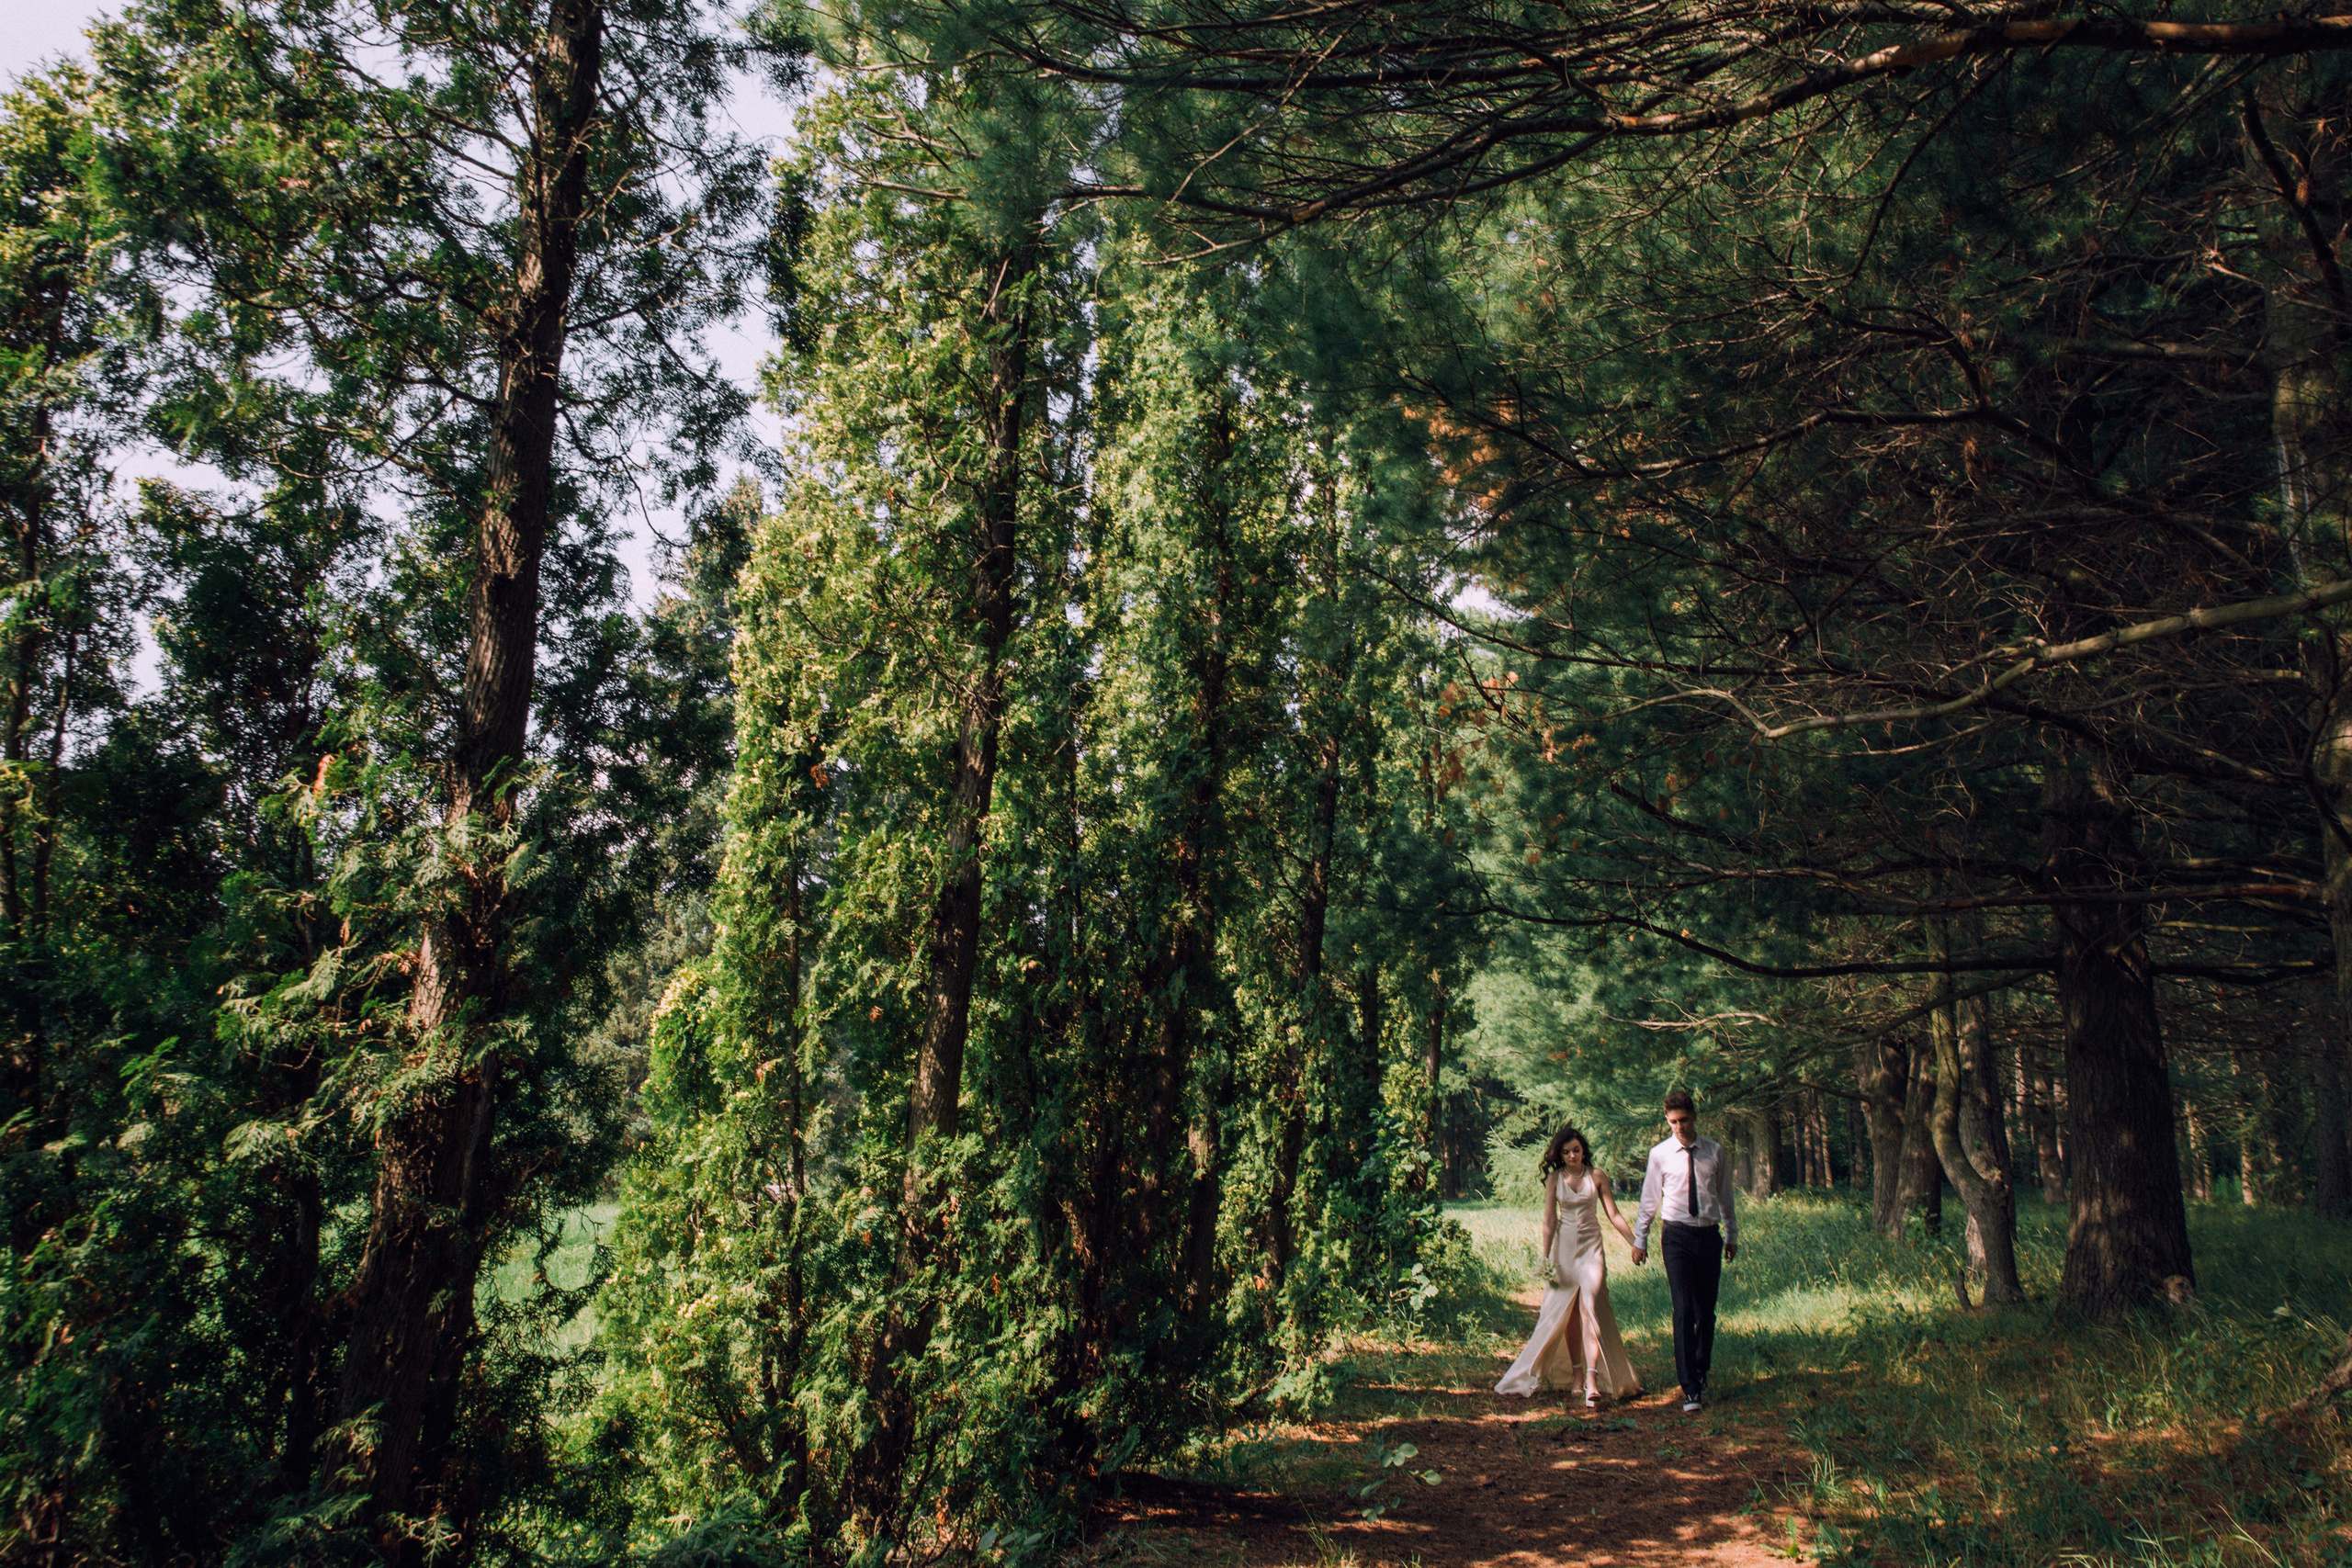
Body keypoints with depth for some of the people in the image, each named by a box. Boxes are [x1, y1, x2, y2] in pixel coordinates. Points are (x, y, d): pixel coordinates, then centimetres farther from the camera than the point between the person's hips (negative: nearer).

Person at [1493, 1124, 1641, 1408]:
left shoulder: (1597, 1177, 1)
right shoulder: (1554, 1179, 1)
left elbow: (1613, 1214, 4)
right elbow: (1549, 1220, 0)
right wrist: (1546, 1257, -4)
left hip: (1591, 1246, -1)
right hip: (1564, 1246, 2)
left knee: (1589, 1309, -15)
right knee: (1567, 1314, 4)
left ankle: (1592, 1379, -23)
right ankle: (1576, 1372, 17)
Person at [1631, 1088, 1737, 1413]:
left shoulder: (1715, 1152, 5)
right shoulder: (1660, 1154, 0)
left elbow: (1725, 1197, 15)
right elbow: (1649, 1200, 7)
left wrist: (1732, 1236, 19)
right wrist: (1640, 1240, 9)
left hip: (1709, 1235, 2)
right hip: (1678, 1235, -2)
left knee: (1707, 1311, 8)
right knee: (1684, 1311, -10)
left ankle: (1701, 1373, 29)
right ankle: (1691, 1389, -9)